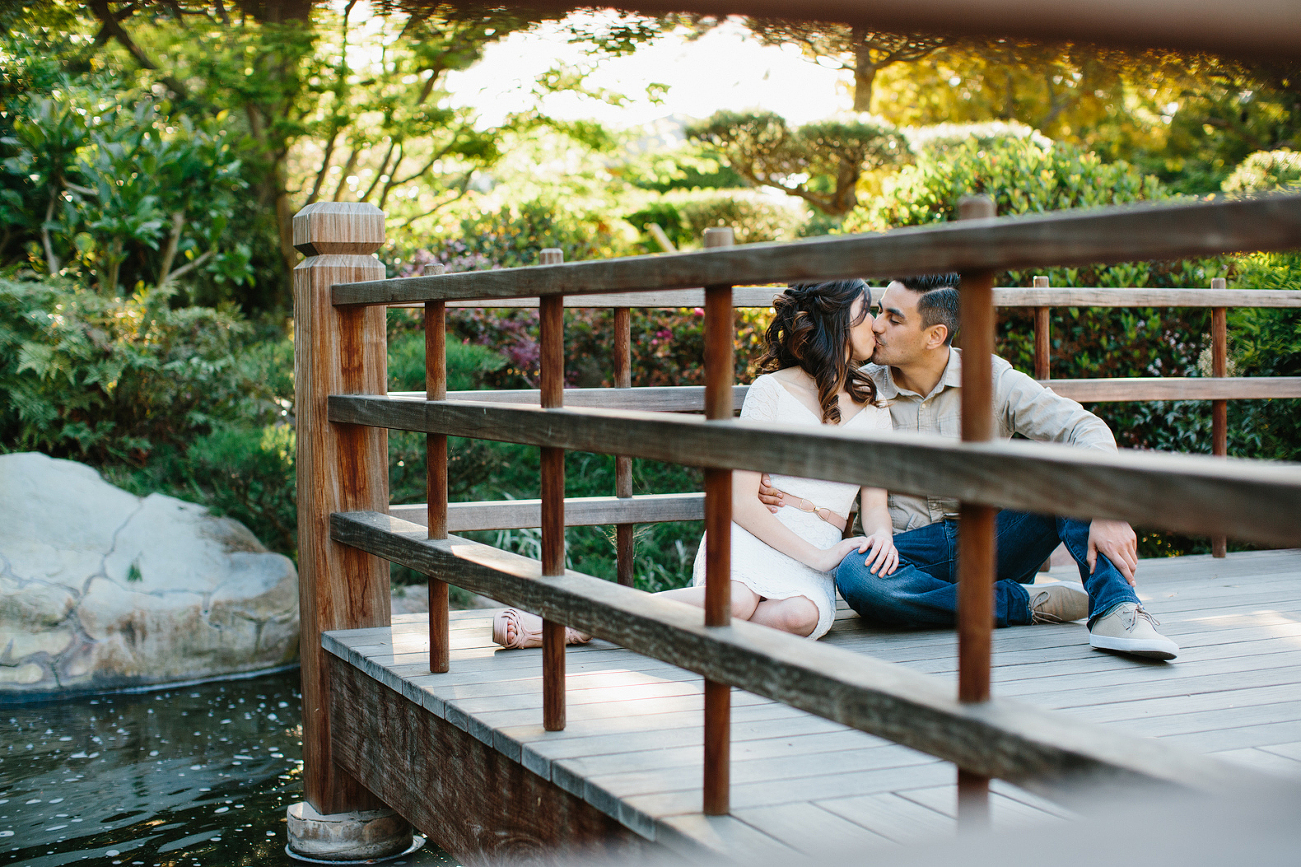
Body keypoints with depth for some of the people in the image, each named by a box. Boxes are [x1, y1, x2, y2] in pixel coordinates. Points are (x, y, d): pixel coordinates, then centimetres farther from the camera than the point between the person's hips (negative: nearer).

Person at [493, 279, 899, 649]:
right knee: (736, 602, -40)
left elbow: (875, 505, 13)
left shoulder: (874, 408, 16)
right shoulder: (771, 390, 0)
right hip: (752, 535, -4)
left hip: (813, 561, 4)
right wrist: (816, 556, -16)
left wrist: (881, 536, -12)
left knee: (800, 616, -36)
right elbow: (740, 499, -8)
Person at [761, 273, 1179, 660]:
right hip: (910, 552, 0)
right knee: (853, 575, -35)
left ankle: (1116, 610, -33)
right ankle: (1028, 603, -24)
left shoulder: (991, 378, -3)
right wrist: (780, 495, -17)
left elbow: (1086, 429, -11)